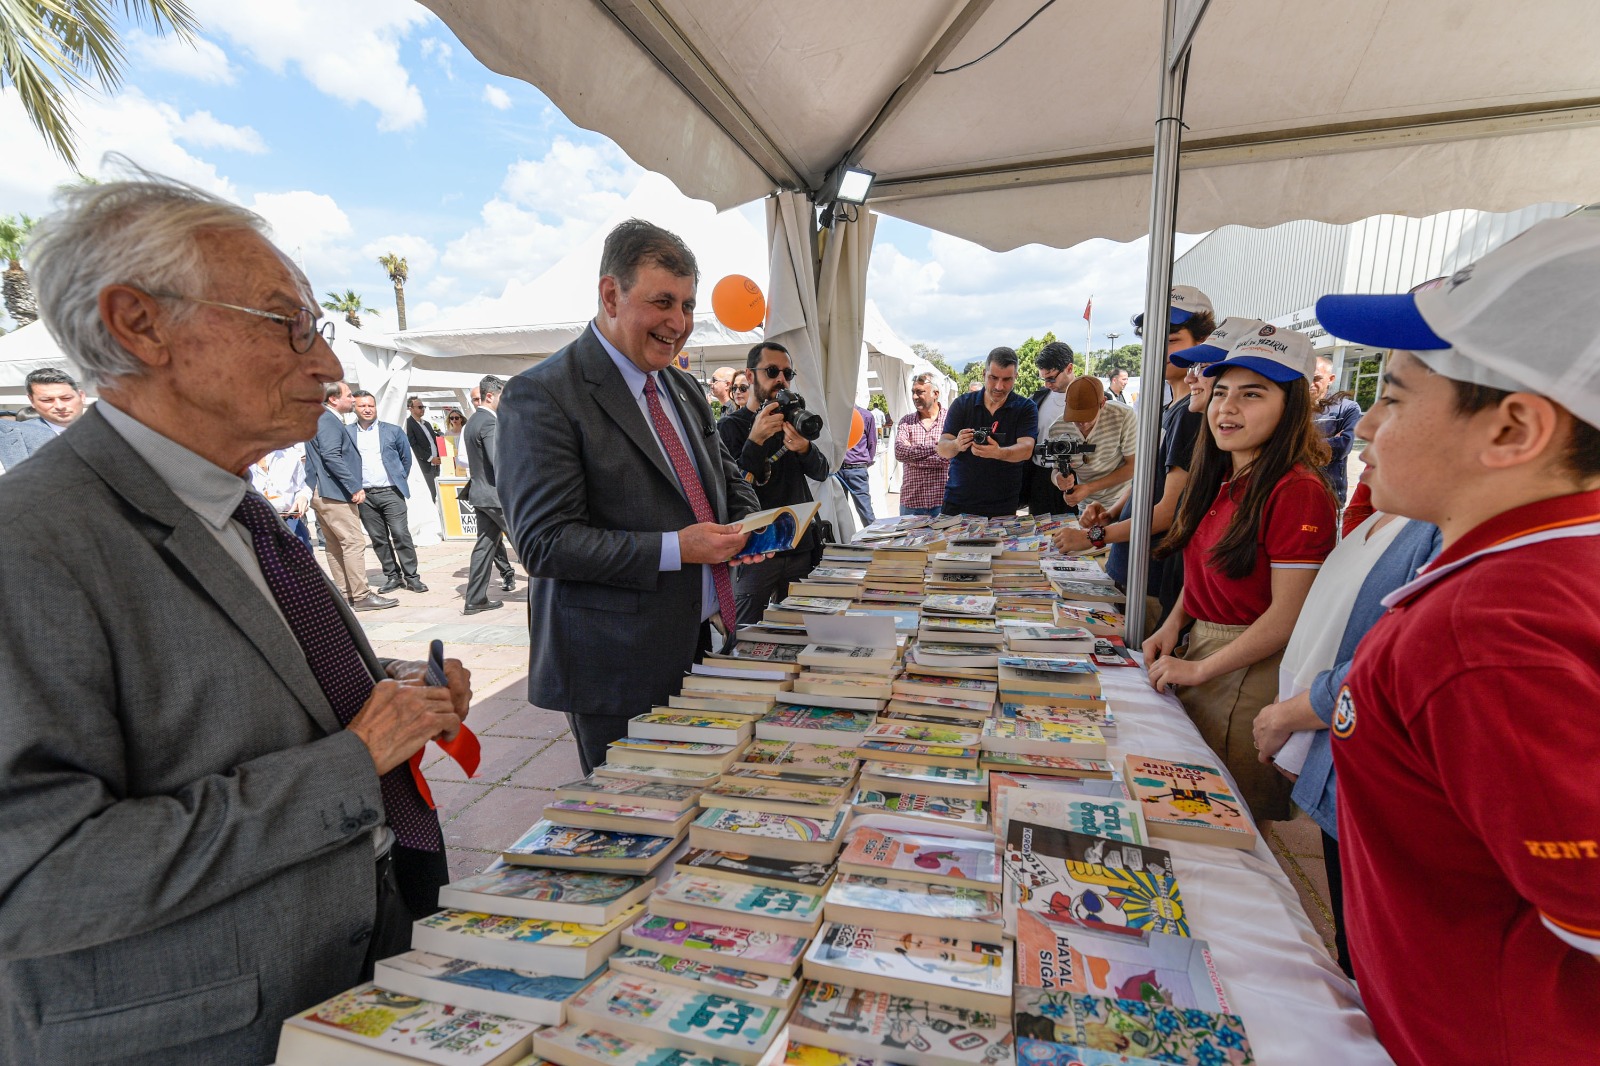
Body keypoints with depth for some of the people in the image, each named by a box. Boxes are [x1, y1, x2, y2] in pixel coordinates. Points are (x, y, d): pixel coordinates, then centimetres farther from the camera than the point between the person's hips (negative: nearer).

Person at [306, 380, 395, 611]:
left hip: (321, 494, 11)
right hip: (334, 493, -11)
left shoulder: (321, 419, 19)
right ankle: (361, 596, -9)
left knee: (334, 545, 11)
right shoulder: (329, 421, -13)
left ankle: (344, 593, 17)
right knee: (354, 542, -10)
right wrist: (355, 487, -23)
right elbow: (332, 457, -23)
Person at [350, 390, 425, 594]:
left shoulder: (392, 431, 5)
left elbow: (406, 457, 14)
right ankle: (392, 576, 16)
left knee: (401, 535, -5)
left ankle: (411, 576, 2)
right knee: (378, 538, 6)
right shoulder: (347, 433, 4)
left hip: (390, 492, -1)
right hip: (364, 495, 1)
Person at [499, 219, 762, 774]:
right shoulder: (542, 395, -14)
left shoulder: (682, 387, 11)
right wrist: (674, 549, -23)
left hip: (703, 644, 7)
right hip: (620, 669, -6)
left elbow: (727, 476, 20)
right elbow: (543, 541, -18)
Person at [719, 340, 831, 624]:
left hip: (800, 547, 5)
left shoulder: (792, 419, 11)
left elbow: (821, 472, 4)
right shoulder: (731, 425, -6)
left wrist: (804, 448, -18)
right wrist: (755, 440, -26)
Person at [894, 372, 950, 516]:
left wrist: (912, 455, -9)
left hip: (942, 500, -3)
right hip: (911, 500, 3)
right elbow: (899, 452, -7)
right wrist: (934, 448, -12)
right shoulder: (906, 422, 10)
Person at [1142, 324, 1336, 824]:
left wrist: (1199, 670, -15)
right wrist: (1174, 624, 3)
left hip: (1253, 668, -8)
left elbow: (1286, 617, -21)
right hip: (1200, 646, 8)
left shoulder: (1298, 492, -20)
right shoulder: (1221, 480, 8)